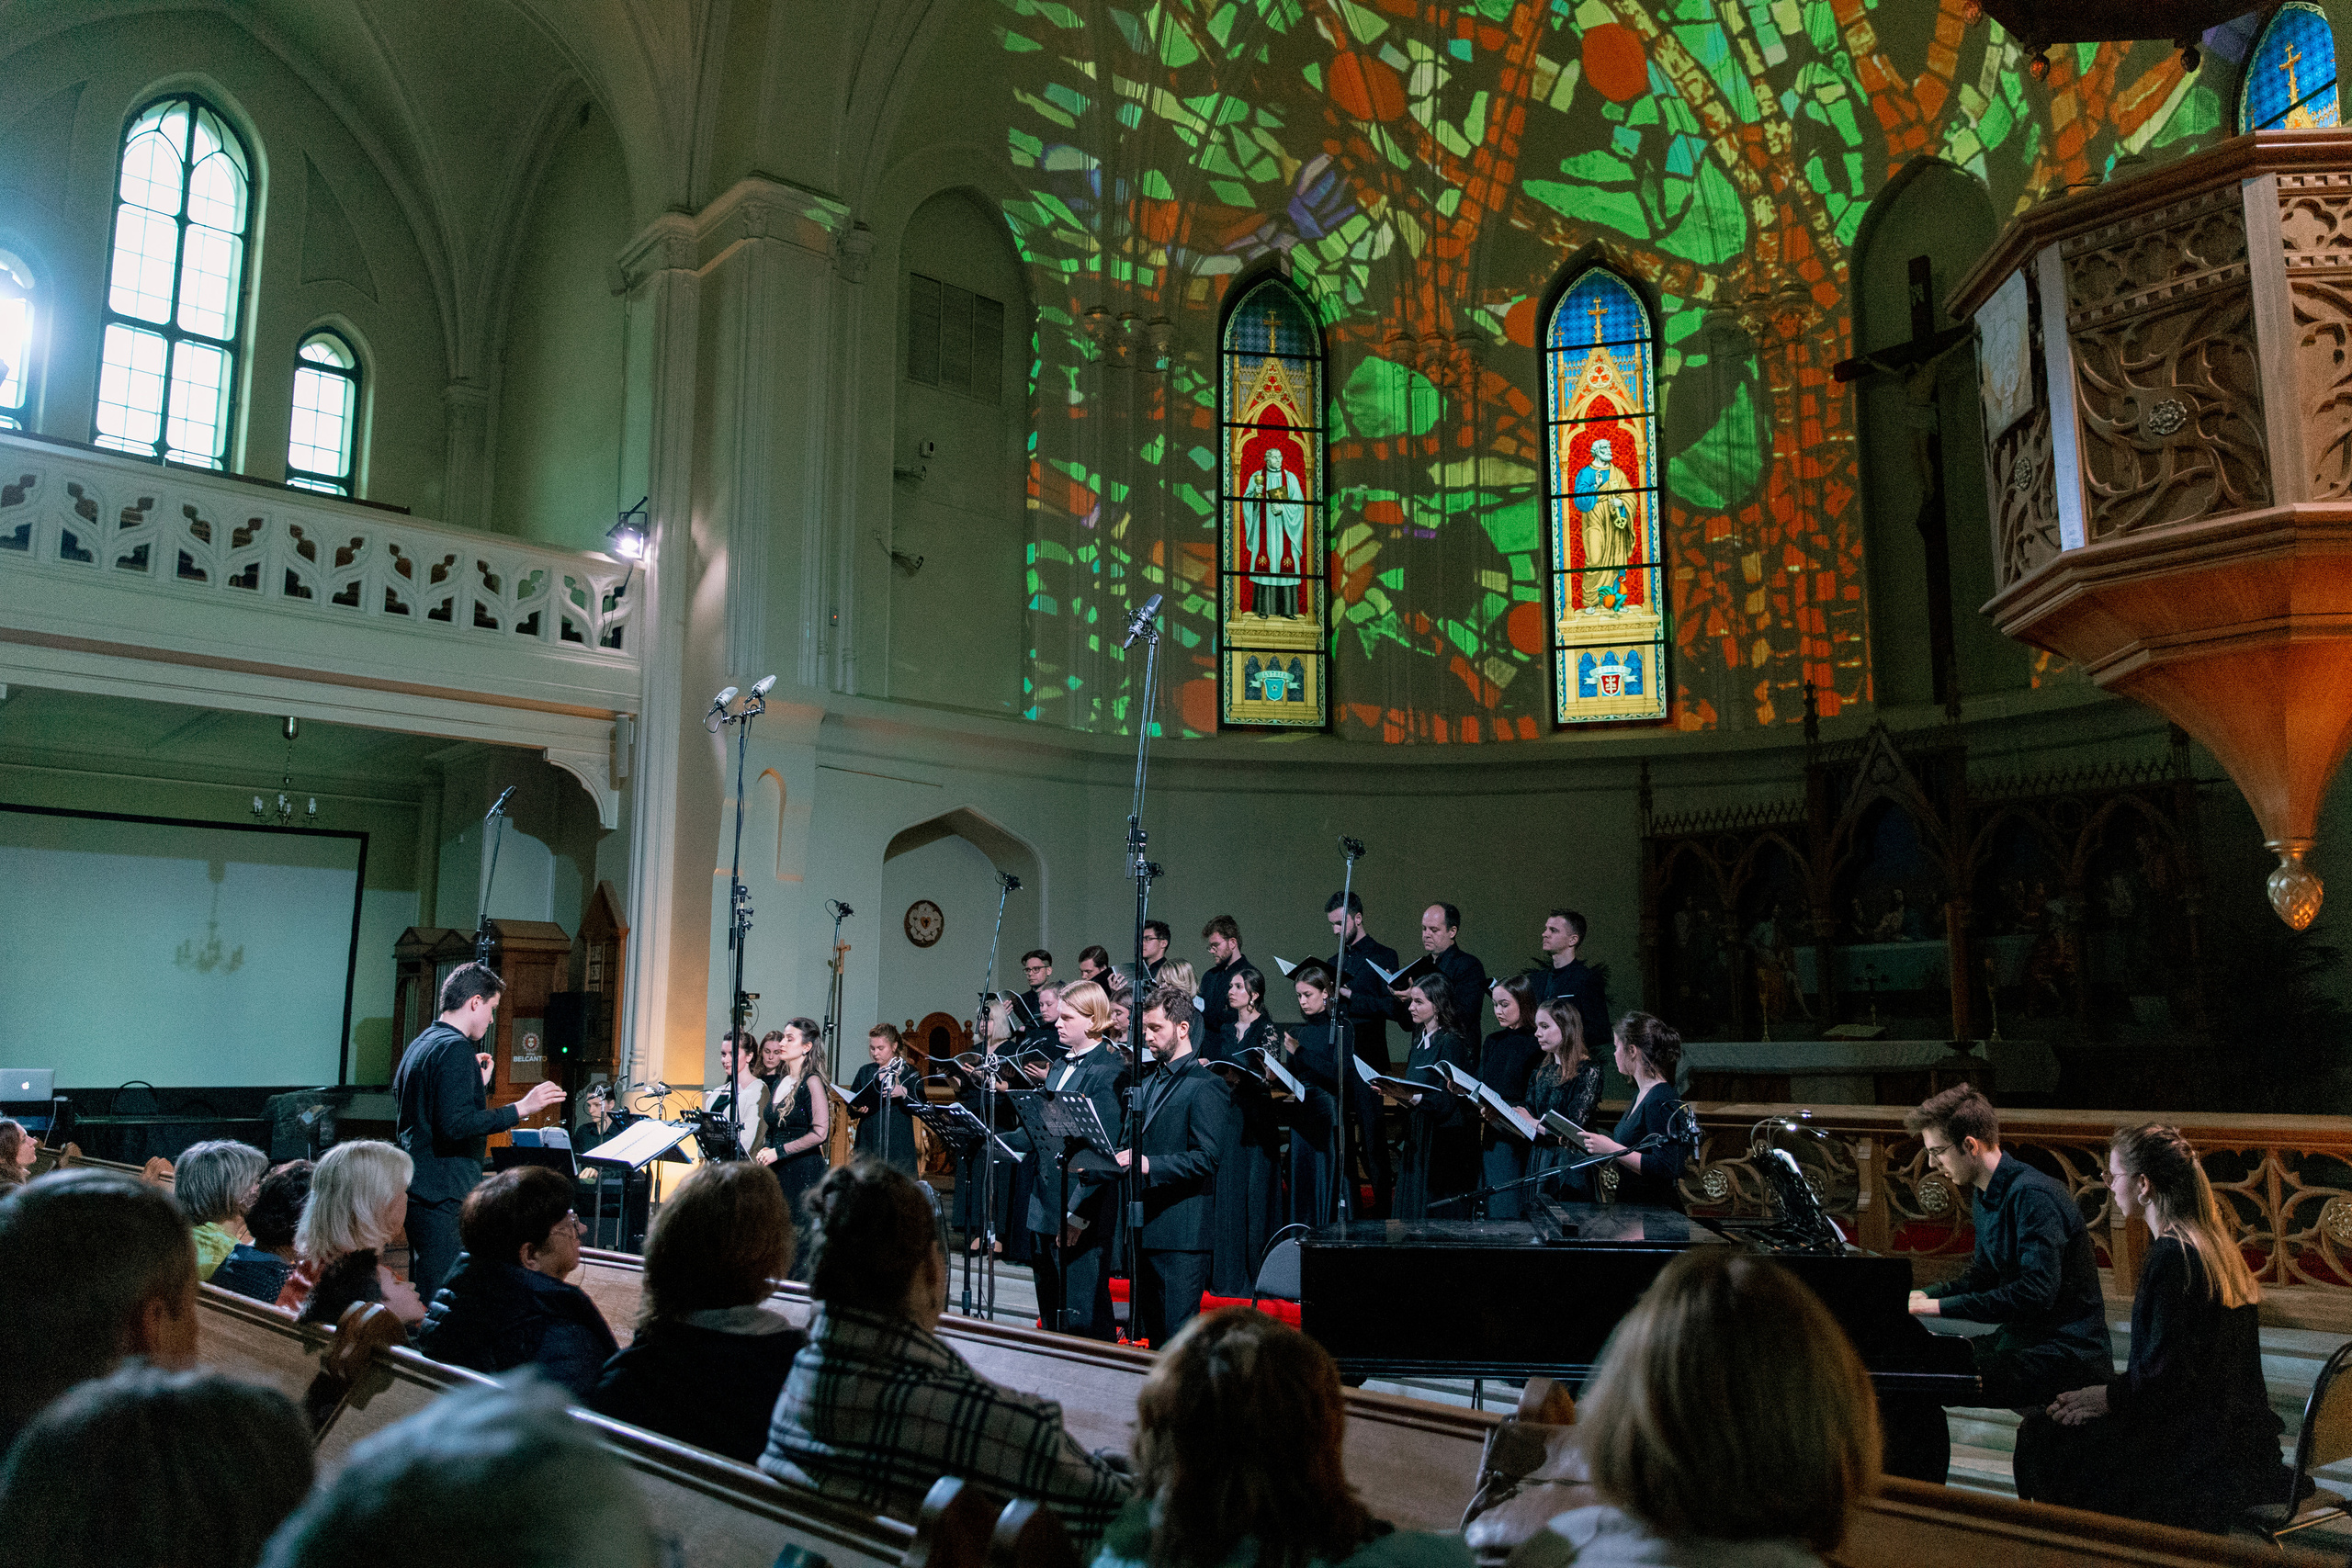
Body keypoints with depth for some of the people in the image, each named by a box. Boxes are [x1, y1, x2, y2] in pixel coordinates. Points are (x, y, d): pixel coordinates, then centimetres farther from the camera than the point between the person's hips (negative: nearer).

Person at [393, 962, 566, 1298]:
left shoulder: (418, 1046, 16)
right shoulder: (456, 1049, -15)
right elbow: (456, 1125, -25)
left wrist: (475, 1084, 22)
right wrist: (521, 1108, -24)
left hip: (415, 1187, 10)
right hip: (443, 1194, -10)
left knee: (422, 1290, 16)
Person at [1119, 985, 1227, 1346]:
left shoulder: (1205, 1086, -10)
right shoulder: (1148, 1083, 18)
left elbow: (1206, 1158, -18)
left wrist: (1147, 1165, -25)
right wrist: (1117, 1157, 5)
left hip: (1182, 1233, -9)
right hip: (1145, 1229, 9)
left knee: (1178, 1335, -6)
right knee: (1147, 1333, 13)